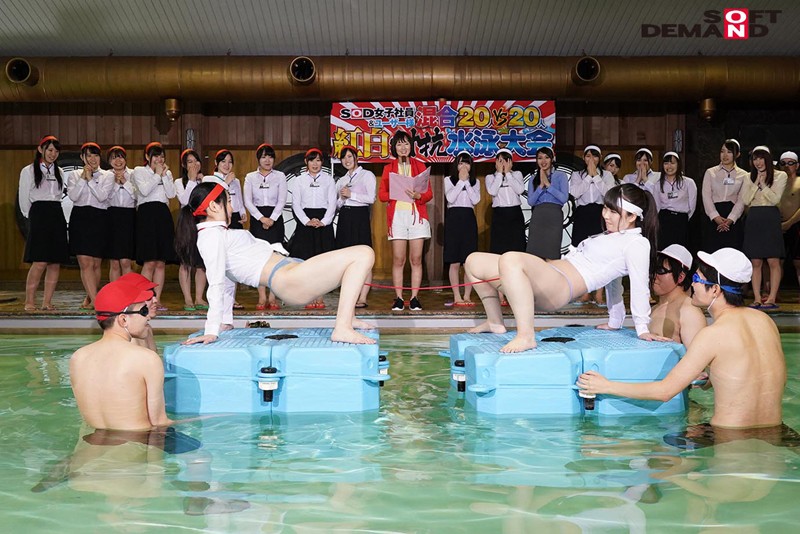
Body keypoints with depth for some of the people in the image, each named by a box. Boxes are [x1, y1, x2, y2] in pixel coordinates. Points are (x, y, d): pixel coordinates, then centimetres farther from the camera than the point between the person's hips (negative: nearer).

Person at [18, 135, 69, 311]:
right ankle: (29, 301, -9)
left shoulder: (59, 172, 17)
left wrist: (55, 214, 11)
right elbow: (24, 199, 4)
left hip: (57, 216, 5)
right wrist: (33, 218, 6)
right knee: (40, 262, -15)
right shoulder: (28, 171, 4)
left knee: (56, 263, -2)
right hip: (38, 215, -5)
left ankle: (47, 302, 2)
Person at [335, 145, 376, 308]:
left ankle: (362, 298, -9)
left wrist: (351, 194, -10)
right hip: (344, 217, 6)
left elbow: (371, 198, -9)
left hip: (360, 217, -6)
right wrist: (341, 198, 0)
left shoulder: (367, 175, 3)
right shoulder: (341, 180, 20)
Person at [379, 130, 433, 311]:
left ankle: (414, 298, 2)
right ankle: (398, 299, 1)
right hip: (397, 215, 0)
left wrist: (418, 195, -14)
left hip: (417, 215, 0)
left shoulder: (420, 166, 12)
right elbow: (381, 194, 6)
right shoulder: (388, 168, 13)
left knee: (416, 259, -1)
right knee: (398, 259, -3)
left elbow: (429, 193, 7)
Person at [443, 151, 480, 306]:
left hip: (469, 219, 3)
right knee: (455, 262, -4)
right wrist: (461, 180, -7)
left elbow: (475, 200, -4)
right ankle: (457, 297, 0)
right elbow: (450, 198, -10)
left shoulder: (475, 182, 13)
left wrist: (467, 181, -5)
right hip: (453, 219, -3)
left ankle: (467, 296, 4)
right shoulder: (449, 180, 6)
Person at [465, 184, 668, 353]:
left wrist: (642, 329, -11)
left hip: (560, 285, -11)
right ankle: (495, 323, 21)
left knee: (510, 259, -40)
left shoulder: (638, 243, -4)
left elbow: (639, 286, -9)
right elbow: (612, 280, 31)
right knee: (474, 262, 12)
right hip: (548, 274, 11)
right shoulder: (613, 236, 27)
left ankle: (526, 336, -34)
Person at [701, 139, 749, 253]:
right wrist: (716, 217, -13)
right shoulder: (710, 172, 10)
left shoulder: (743, 175, 9)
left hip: (733, 220, 0)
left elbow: (741, 200, 1)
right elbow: (706, 197, 1)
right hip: (713, 219, 0)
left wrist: (730, 220, -14)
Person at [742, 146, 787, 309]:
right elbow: (746, 200, 1)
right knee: (755, 262, 1)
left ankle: (772, 299, -3)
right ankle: (757, 299, 3)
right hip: (753, 220, 3)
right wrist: (756, 183, -4)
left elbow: (775, 199, -6)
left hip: (771, 219, -3)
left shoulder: (780, 176, 3)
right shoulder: (750, 177, 12)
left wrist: (763, 184, -7)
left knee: (773, 261, -6)